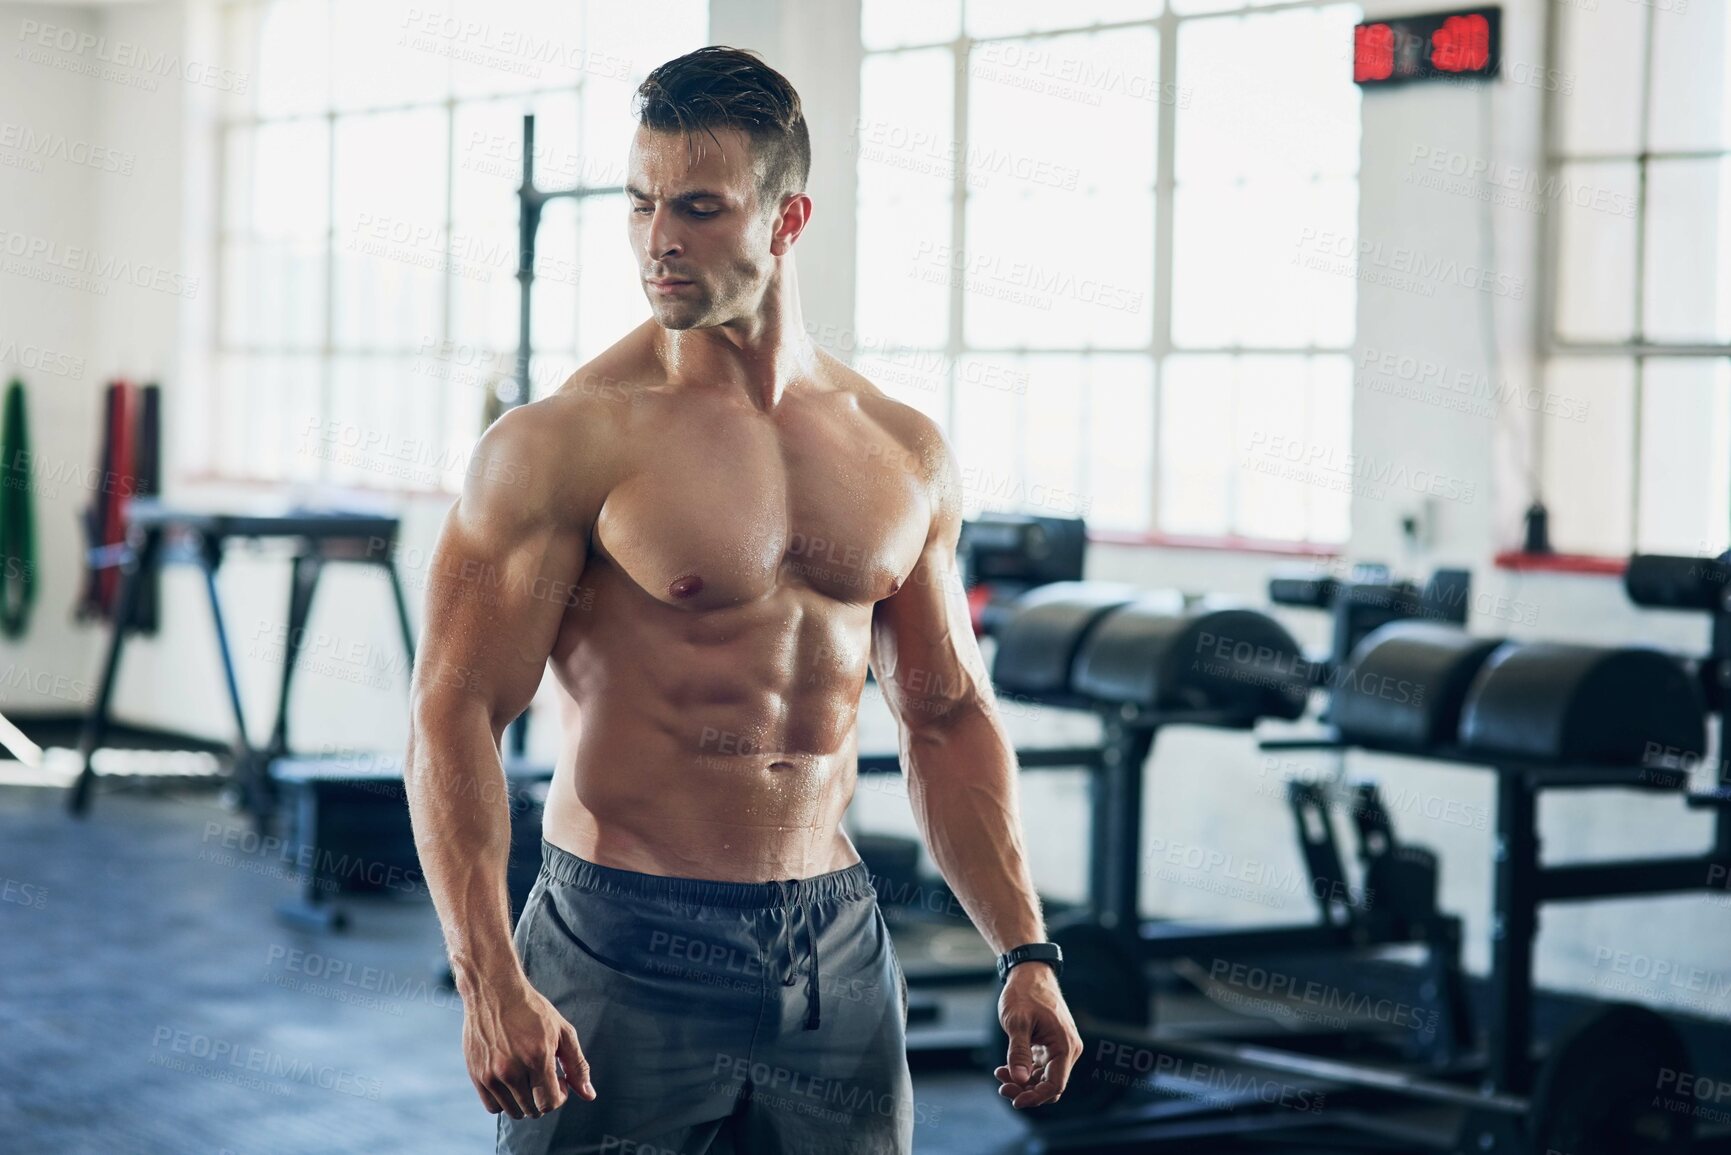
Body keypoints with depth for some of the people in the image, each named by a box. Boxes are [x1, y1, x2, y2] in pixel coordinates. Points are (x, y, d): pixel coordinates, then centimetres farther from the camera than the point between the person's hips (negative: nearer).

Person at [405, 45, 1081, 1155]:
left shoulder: (906, 454, 7)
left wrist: (1026, 952, 8)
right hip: (623, 955, -4)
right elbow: (456, 712, -12)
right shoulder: (565, 441, -9)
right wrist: (490, 981, -22)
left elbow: (949, 720, 15)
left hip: (836, 950, 4)